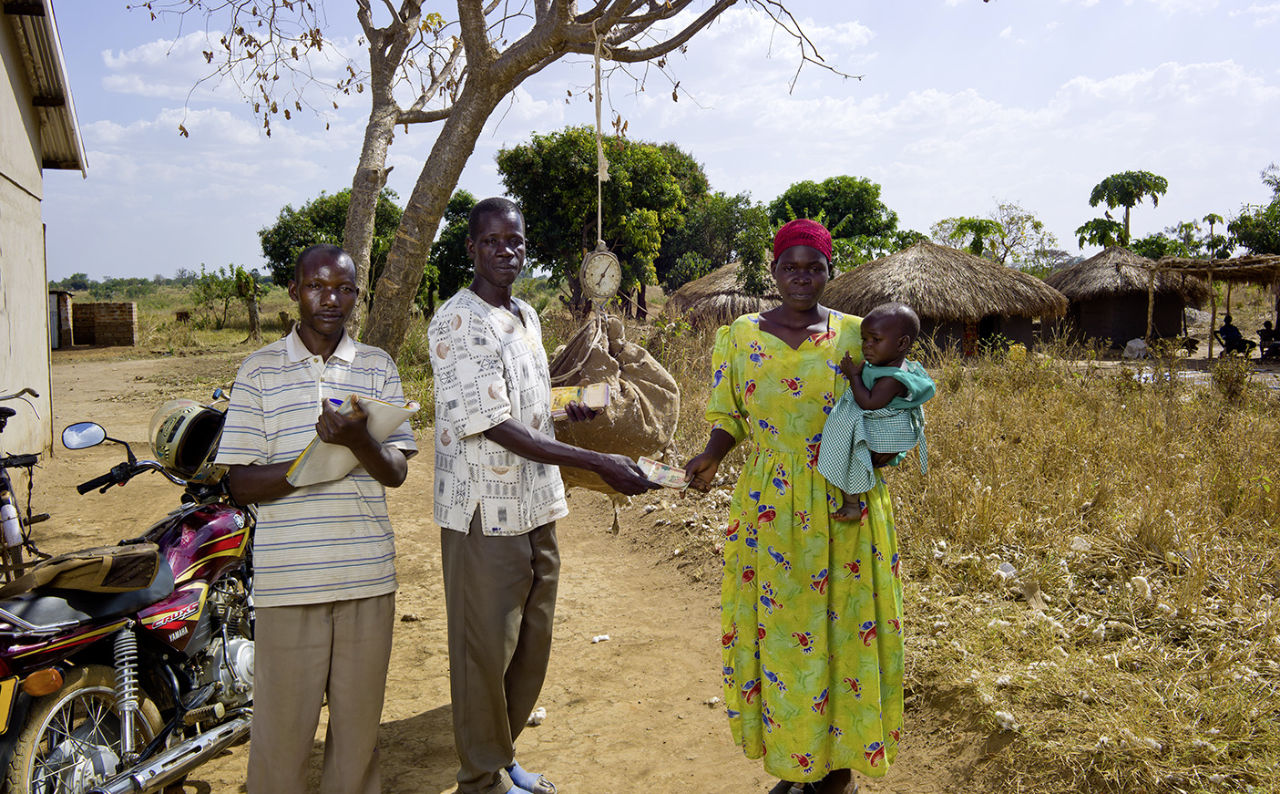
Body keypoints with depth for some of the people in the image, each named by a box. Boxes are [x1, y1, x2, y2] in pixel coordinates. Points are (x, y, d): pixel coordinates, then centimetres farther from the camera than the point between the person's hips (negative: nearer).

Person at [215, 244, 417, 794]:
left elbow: (396, 473, 0)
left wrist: (359, 442, -21)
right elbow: (240, 484, -2)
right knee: (282, 727, 5)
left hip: (368, 573, 2)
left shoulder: (378, 367, 7)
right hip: (287, 577, -2)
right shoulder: (259, 370, 2)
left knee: (359, 722, 13)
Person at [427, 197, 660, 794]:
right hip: (486, 516, -8)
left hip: (537, 509, 8)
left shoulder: (527, 316, 11)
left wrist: (566, 407, 4)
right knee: (485, 649, 6)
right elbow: (496, 427, -22)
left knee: (531, 645, 17)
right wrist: (597, 463, -24)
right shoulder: (457, 323, -16)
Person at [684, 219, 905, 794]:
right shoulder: (740, 336, 3)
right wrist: (711, 457, -13)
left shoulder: (855, 334, 0)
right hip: (769, 508, 1)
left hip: (846, 508, -1)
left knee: (845, 629, 5)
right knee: (776, 630, 7)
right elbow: (729, 418, 7)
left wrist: (879, 449, -14)